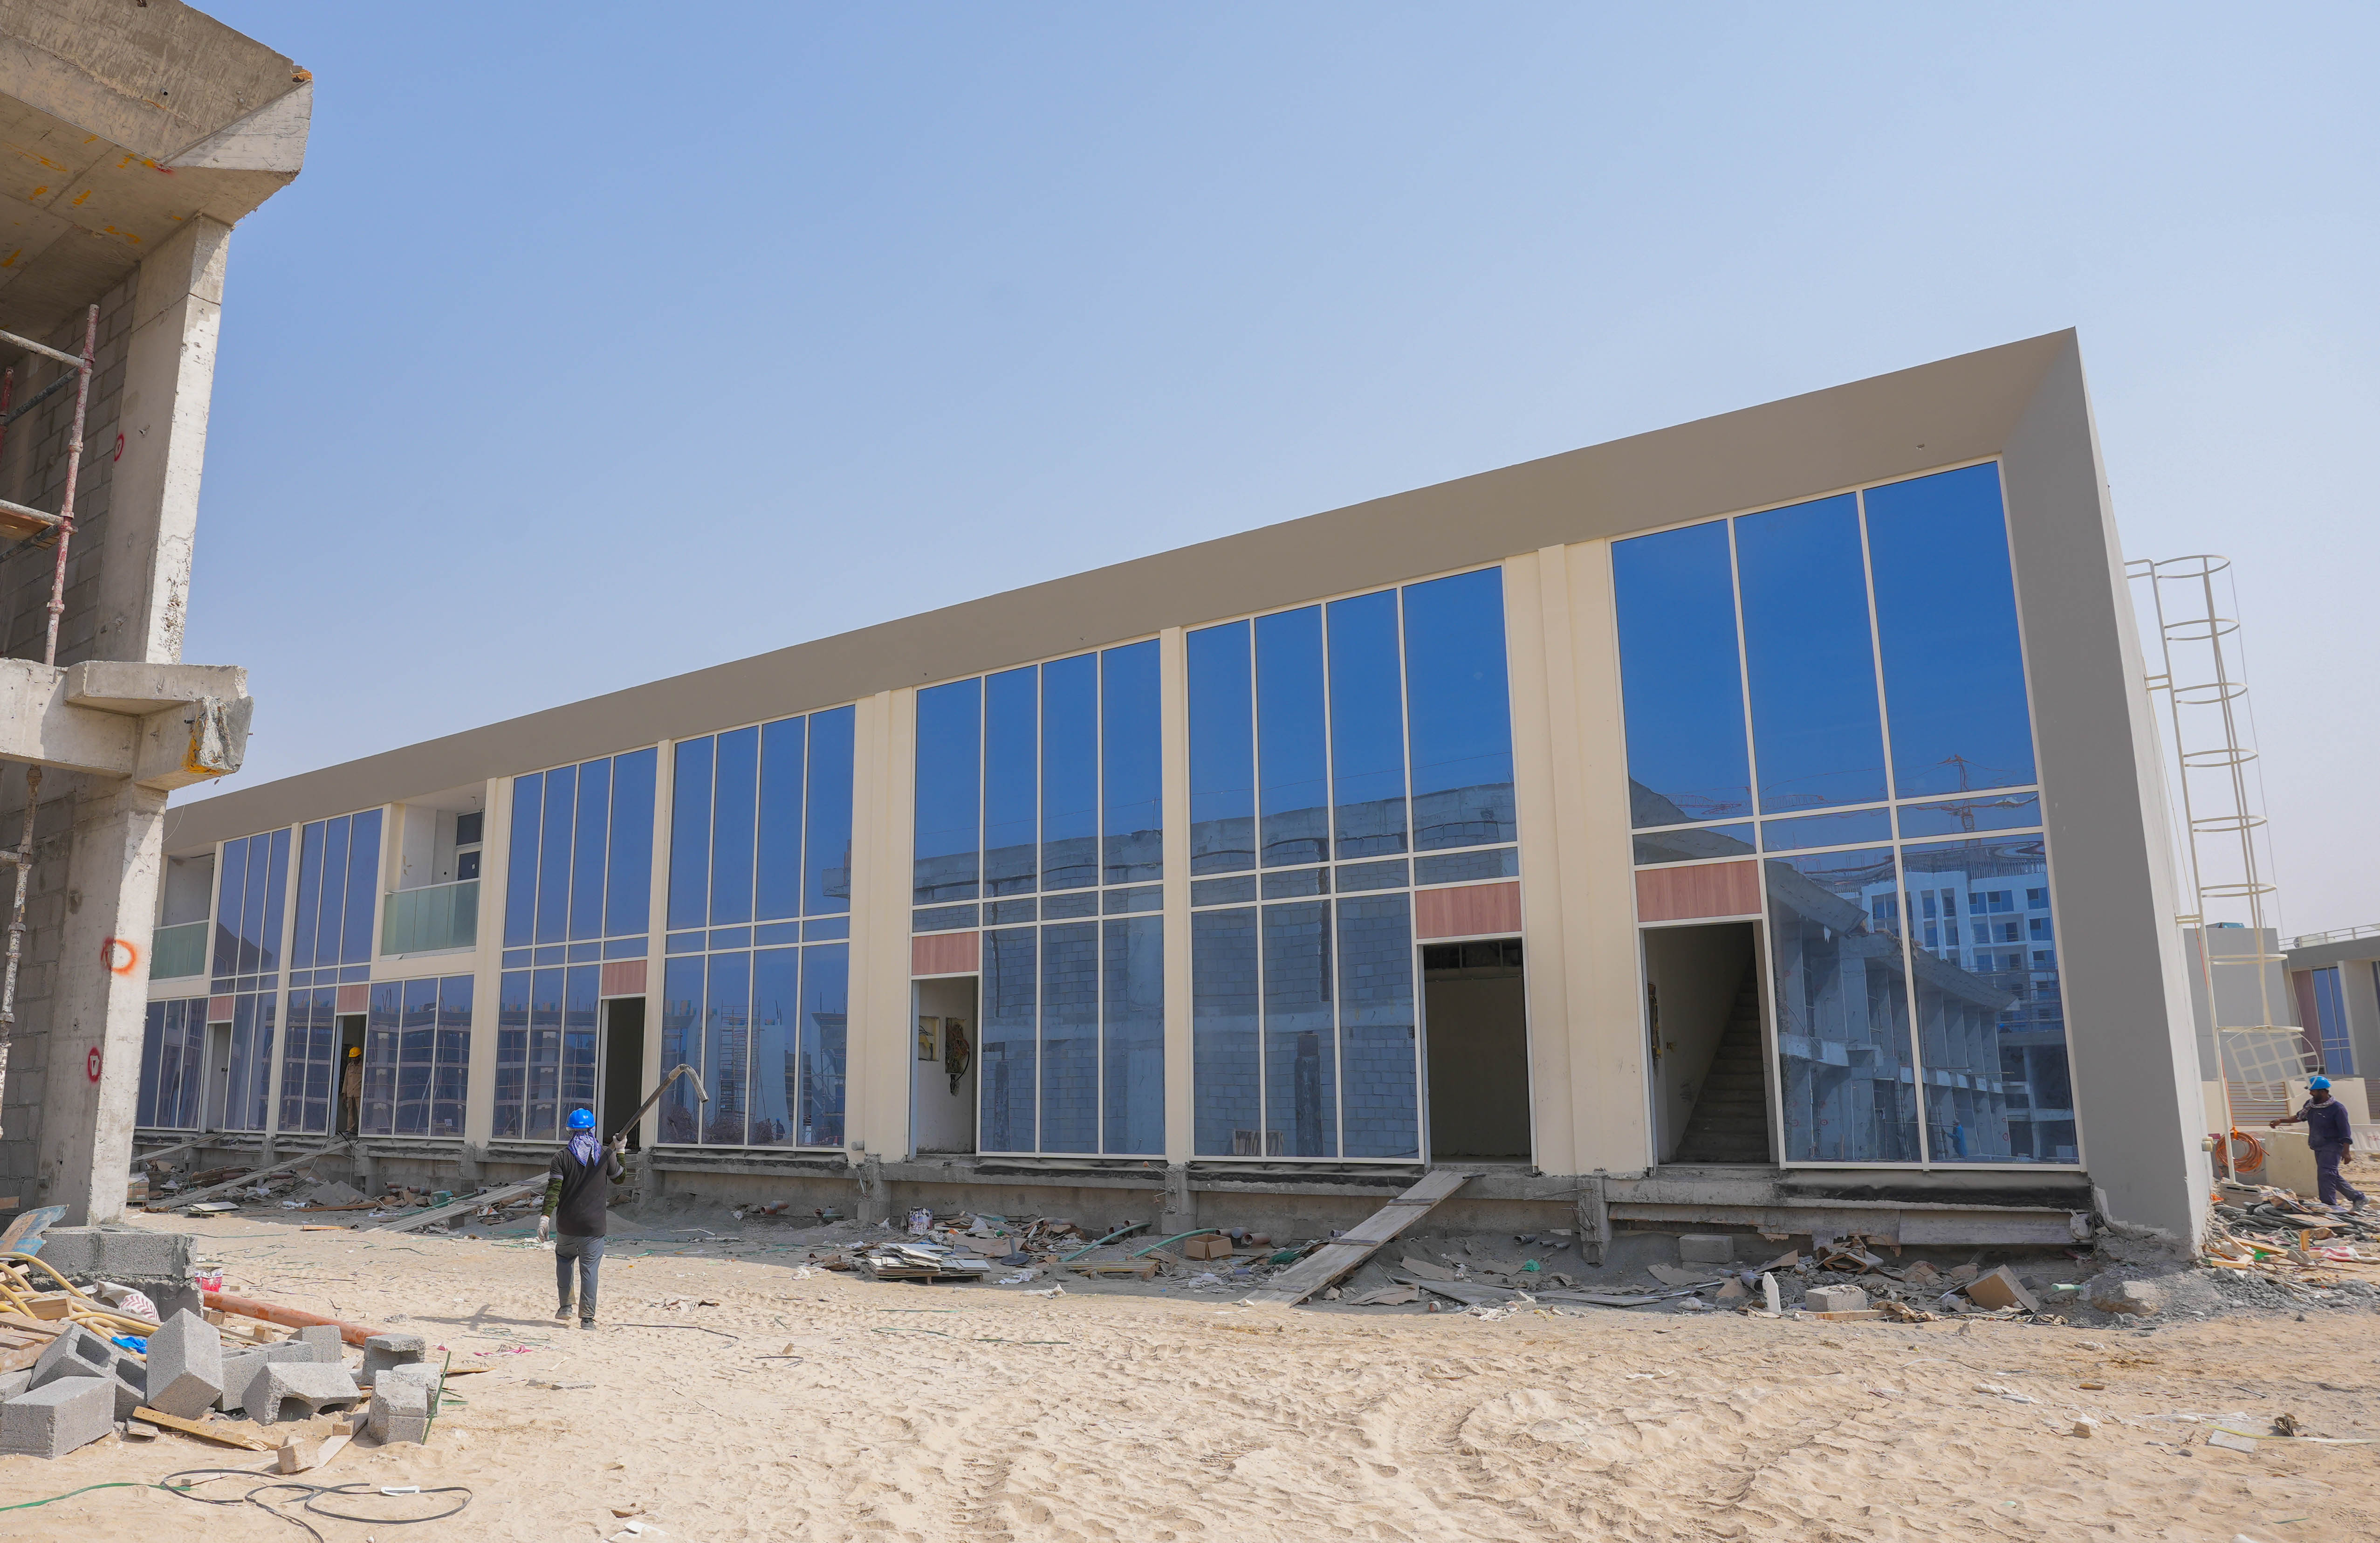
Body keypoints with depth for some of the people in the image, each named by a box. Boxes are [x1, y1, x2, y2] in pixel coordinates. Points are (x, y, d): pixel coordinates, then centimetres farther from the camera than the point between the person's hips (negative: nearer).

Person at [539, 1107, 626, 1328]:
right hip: (595, 1225, 0)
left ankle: (566, 1307, 17)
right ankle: (587, 1318, 0)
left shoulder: (562, 1156, -2)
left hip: (567, 1225, 1)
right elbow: (619, 1178, 15)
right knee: (589, 1268, 2)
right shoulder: (605, 1154, -1)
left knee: (564, 1258, 23)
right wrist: (620, 1151, 22)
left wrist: (545, 1216, -13)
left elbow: (553, 1190, -10)